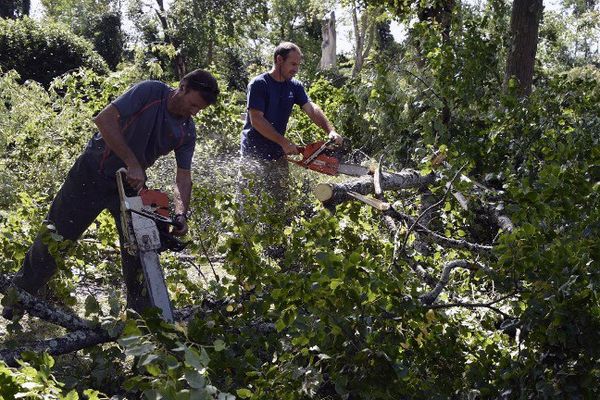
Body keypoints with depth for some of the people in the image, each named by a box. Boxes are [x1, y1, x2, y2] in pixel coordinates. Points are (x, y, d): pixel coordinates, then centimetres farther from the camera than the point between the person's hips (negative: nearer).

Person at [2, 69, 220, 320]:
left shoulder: (187, 132, -4)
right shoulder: (150, 92, -20)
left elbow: (183, 177, -3)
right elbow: (105, 119, -29)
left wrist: (181, 215, -22)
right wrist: (133, 164, -32)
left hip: (132, 184, 4)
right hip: (93, 174, -4)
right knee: (55, 237, 5)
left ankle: (144, 312, 11)